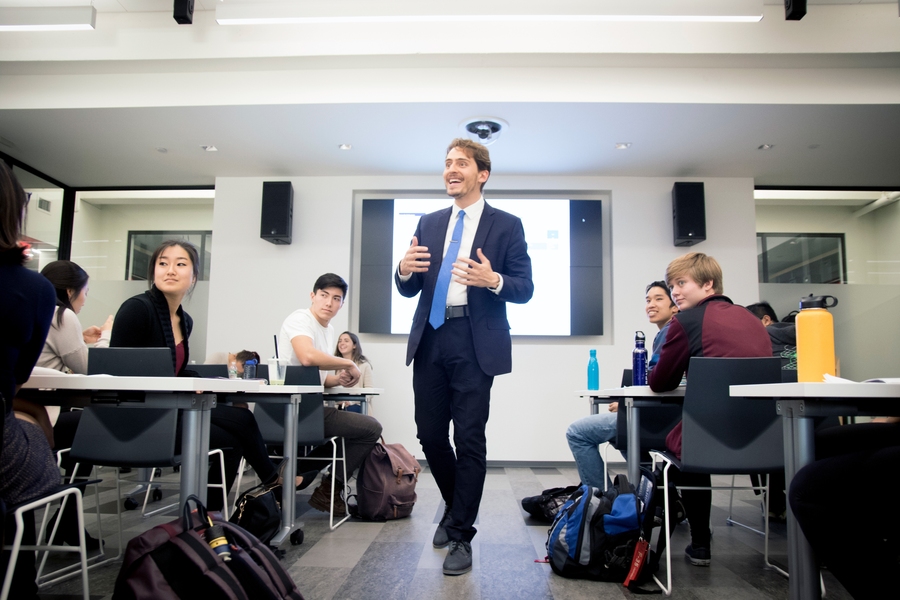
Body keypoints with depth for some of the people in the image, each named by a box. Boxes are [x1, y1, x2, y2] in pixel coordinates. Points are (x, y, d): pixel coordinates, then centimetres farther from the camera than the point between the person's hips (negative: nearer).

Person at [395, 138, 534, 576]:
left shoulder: (506, 225, 3)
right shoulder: (429, 224, 15)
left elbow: (525, 289, -1)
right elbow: (410, 289, 14)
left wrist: (493, 280, -21)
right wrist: (405, 270, -9)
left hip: (474, 343, -4)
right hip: (430, 339, 5)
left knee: (469, 440, -1)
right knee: (430, 435, 10)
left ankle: (460, 536, 14)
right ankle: (456, 507, 36)